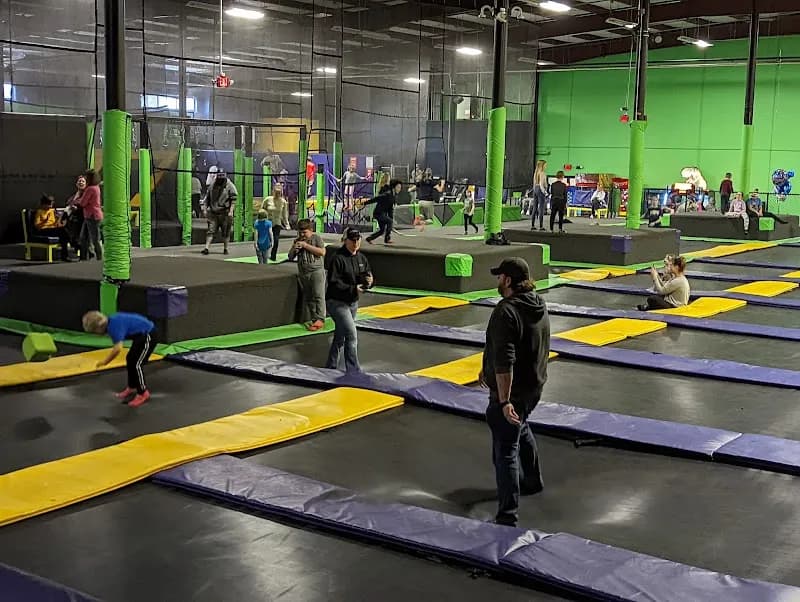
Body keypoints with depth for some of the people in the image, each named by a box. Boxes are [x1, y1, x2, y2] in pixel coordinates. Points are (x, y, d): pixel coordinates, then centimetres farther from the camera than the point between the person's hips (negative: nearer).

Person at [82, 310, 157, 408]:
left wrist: (105, 362, -23)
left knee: (136, 364, -9)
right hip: (141, 335, 10)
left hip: (148, 335, -10)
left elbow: (118, 348, -34)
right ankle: (131, 388, 32)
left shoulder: (115, 326, -26)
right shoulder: (111, 322, 3)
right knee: (130, 360, 16)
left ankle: (143, 393, 2)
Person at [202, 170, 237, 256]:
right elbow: (208, 198, 19)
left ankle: (225, 249, 18)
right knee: (210, 231, -5)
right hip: (213, 213, 3)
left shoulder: (229, 186, -3)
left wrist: (231, 211, -16)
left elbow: (233, 200, -8)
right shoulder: (212, 186, 9)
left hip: (225, 213, -3)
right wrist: (206, 209, 13)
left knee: (225, 232, 6)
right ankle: (206, 248, -7)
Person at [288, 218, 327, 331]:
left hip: (317, 271, -6)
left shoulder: (316, 237, 1)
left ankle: (320, 319, -16)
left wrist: (306, 245, -15)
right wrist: (294, 248, -2)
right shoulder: (298, 241, 16)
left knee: (318, 295, -13)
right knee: (307, 298, 3)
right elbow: (291, 257, 20)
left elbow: (322, 252, -13)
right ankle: (313, 320, 6)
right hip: (303, 274, 6)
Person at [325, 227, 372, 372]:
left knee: (340, 336, 18)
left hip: (353, 303, 8)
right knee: (351, 335, -15)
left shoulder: (361, 258, 6)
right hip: (337, 302, -8)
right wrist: (353, 289, -26)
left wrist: (369, 282, -12)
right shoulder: (338, 258, -17)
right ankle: (354, 371, -10)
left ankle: (331, 367, 32)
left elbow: (368, 275, 12)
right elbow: (334, 283, -21)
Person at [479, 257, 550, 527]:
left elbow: (504, 362, -30)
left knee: (505, 450, -4)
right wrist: (488, 370, 26)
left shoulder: (506, 312, -24)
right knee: (521, 432, 32)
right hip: (534, 385, 9)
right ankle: (532, 481, 50)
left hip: (511, 391, -9)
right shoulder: (539, 306, 6)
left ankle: (507, 516, -2)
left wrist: (504, 401, -29)